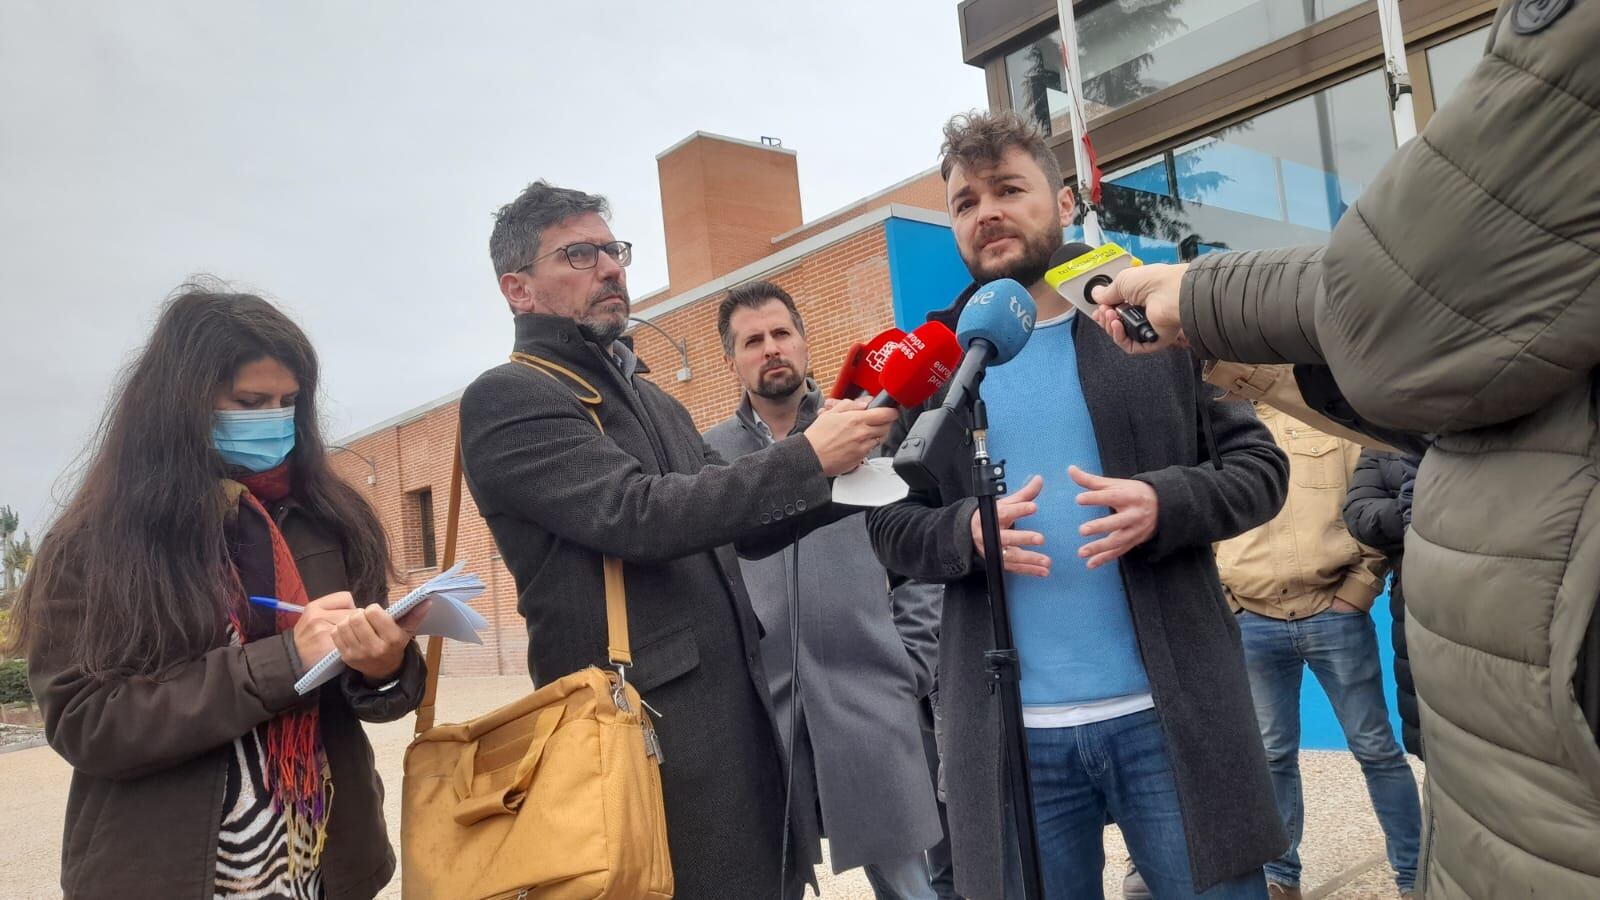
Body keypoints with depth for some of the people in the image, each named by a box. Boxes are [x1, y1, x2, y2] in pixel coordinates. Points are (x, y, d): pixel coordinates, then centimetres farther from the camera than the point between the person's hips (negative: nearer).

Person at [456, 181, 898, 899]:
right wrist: (806, 459, -20)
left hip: (740, 710, 8)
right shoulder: (505, 400, -8)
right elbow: (638, 514, -21)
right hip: (646, 731, -8)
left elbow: (744, 528, 18)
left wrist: (842, 478, 1)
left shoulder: (649, 398, 18)